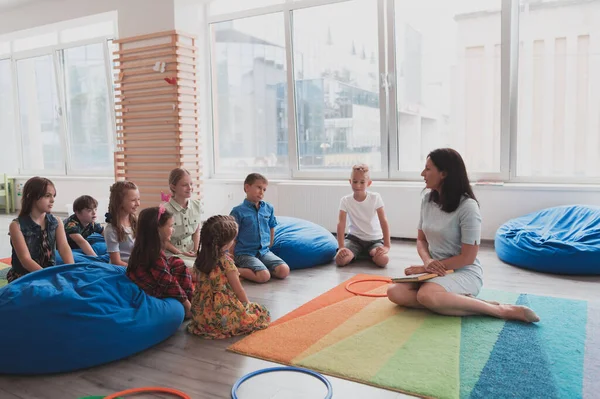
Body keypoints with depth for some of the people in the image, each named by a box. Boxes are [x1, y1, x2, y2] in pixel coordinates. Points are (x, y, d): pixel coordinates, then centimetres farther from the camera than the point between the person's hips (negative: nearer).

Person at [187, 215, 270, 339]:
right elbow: (238, 290, -10)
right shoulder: (226, 262, -18)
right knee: (262, 313, 6)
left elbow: (202, 285, 10)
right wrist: (247, 304, 8)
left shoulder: (199, 259, 0)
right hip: (223, 316, -7)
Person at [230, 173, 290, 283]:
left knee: (284, 271, -14)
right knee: (264, 276, -26)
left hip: (264, 251, 6)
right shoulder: (238, 211, -8)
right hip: (245, 253, -6)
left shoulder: (269, 208, 6)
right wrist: (232, 260, -4)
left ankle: (254, 268, 3)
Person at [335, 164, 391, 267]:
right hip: (354, 238, 0)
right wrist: (341, 247, -24)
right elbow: (341, 224, -14)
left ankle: (370, 253, 8)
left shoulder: (375, 198, -11)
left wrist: (387, 246, -20)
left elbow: (383, 222, -12)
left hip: (374, 239, 0)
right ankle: (355, 253, 10)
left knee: (383, 260, -29)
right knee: (340, 259, -27)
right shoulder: (345, 200, -9)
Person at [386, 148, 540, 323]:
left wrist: (426, 267, -13)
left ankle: (502, 310, -23)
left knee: (426, 295, -37)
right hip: (436, 271, 7)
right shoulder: (427, 199, 5)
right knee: (395, 292, -19)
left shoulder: (467, 206, -16)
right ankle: (466, 302, -20)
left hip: (464, 272, -7)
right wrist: (427, 262, -11)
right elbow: (421, 240, 11)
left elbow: (467, 257, -15)